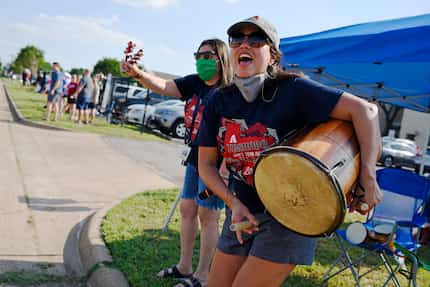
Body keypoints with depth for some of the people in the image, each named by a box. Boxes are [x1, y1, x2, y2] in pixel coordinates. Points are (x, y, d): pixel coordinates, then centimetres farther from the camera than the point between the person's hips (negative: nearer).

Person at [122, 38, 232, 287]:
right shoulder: (194, 83, 6)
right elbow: (163, 87, -4)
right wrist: (138, 73, -20)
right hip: (195, 158, 8)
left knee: (207, 215, 2)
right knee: (187, 208, 15)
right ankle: (184, 266, 32)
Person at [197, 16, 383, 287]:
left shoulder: (292, 89, -17)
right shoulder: (219, 102, -3)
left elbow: (365, 109, -20)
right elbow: (207, 164, 1)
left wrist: (368, 178, -25)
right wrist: (234, 203, -13)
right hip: (243, 213, 5)